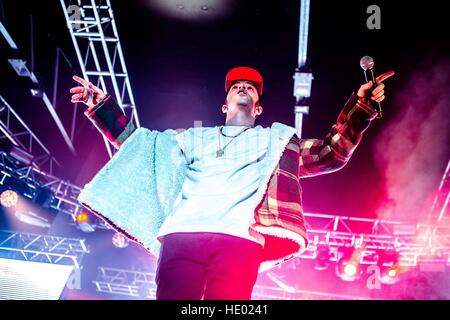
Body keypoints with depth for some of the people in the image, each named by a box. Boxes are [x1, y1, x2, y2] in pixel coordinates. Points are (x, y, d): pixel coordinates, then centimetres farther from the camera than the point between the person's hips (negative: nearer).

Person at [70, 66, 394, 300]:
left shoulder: (279, 138, 31)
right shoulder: (195, 137, 33)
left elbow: (332, 154, 26)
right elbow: (137, 142, 35)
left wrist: (360, 106, 17)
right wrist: (101, 105, 29)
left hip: (240, 239, -1)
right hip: (181, 235, 2)